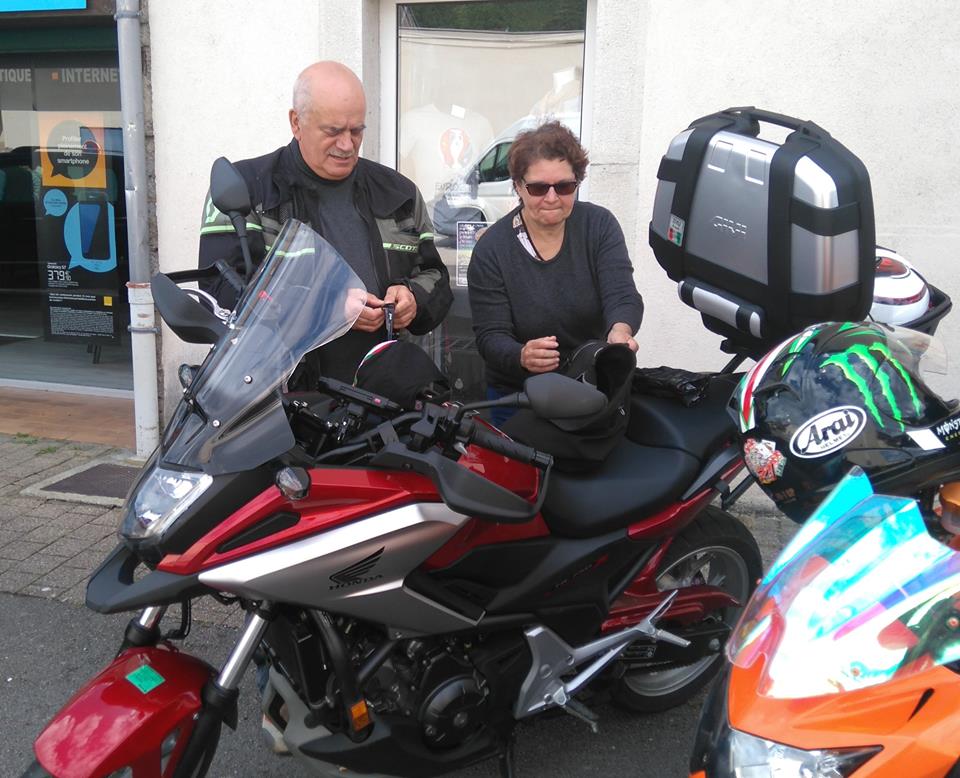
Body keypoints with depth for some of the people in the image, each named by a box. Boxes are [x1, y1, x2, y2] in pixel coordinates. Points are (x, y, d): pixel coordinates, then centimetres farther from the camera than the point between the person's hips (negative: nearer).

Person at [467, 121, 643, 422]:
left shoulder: (600, 225, -6)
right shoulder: (491, 249, -12)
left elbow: (623, 295, -17)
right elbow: (490, 335, -16)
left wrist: (620, 330, -41)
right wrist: (522, 356, -39)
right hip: (517, 397, -2)